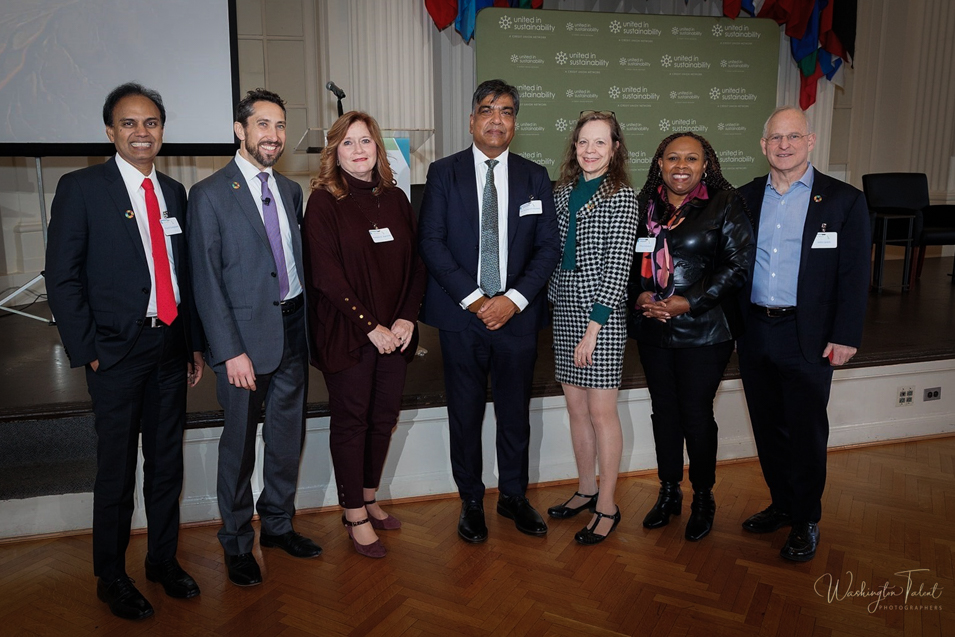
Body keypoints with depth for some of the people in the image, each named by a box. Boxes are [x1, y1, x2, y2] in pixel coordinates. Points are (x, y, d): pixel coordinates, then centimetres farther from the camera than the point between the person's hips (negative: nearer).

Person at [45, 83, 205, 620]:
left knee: (167, 461, 14)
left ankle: (164, 560, 32)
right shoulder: (81, 188, -5)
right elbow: (62, 277, -6)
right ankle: (111, 577, 26)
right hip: (118, 350, -4)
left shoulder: (174, 192, 10)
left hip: (171, 347, 5)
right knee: (117, 469, 7)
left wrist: (195, 344, 11)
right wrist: (87, 350, -10)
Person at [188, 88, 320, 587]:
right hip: (247, 334, -6)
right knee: (240, 444, 7)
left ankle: (278, 524, 35)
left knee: (288, 435, 16)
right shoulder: (210, 194, -7)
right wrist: (230, 351, -16)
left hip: (293, 327, 6)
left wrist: (307, 325, 4)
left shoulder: (290, 190, 11)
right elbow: (206, 281, -11)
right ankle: (236, 543, 26)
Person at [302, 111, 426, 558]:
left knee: (384, 417, 12)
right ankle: (355, 516, 19)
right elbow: (325, 275, -13)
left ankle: (368, 499, 31)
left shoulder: (395, 199, 9)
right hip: (346, 333, -5)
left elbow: (416, 264, 9)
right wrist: (370, 326, -15)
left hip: (395, 333, 5)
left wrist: (407, 318, -4)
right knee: (350, 421, 6)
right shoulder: (324, 203, -6)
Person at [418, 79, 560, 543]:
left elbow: (548, 247, 4)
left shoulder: (535, 178, 8)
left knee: (516, 412, 11)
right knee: (465, 413, 7)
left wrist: (513, 299, -10)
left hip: (517, 313, 2)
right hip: (461, 314, -1)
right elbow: (431, 242, -5)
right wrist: (474, 299, -13)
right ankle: (471, 501, 25)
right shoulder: (444, 173, 3)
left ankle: (513, 496, 30)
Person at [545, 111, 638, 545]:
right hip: (564, 307, 6)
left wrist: (594, 326, -17)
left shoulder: (622, 196, -7)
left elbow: (618, 266, -13)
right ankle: (585, 489, 30)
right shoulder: (563, 192, 11)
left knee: (601, 412, 0)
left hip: (602, 312, -6)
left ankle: (607, 507, 15)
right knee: (575, 407, 13)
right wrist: (554, 302, 6)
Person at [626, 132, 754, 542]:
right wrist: (638, 296, -8)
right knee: (663, 410, 13)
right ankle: (669, 492, 30)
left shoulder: (724, 204, -4)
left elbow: (739, 265, -9)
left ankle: (703, 498, 24)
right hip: (652, 329, 4)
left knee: (696, 413, 3)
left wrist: (691, 301, -16)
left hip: (703, 330, -4)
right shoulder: (643, 205, 7)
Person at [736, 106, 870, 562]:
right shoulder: (746, 198, 7)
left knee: (806, 431, 6)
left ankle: (805, 522, 22)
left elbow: (854, 277, -5)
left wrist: (845, 337, -10)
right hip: (755, 333, 4)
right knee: (767, 426, 14)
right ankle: (781, 504, 32)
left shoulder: (844, 201, -3)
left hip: (808, 337, -3)